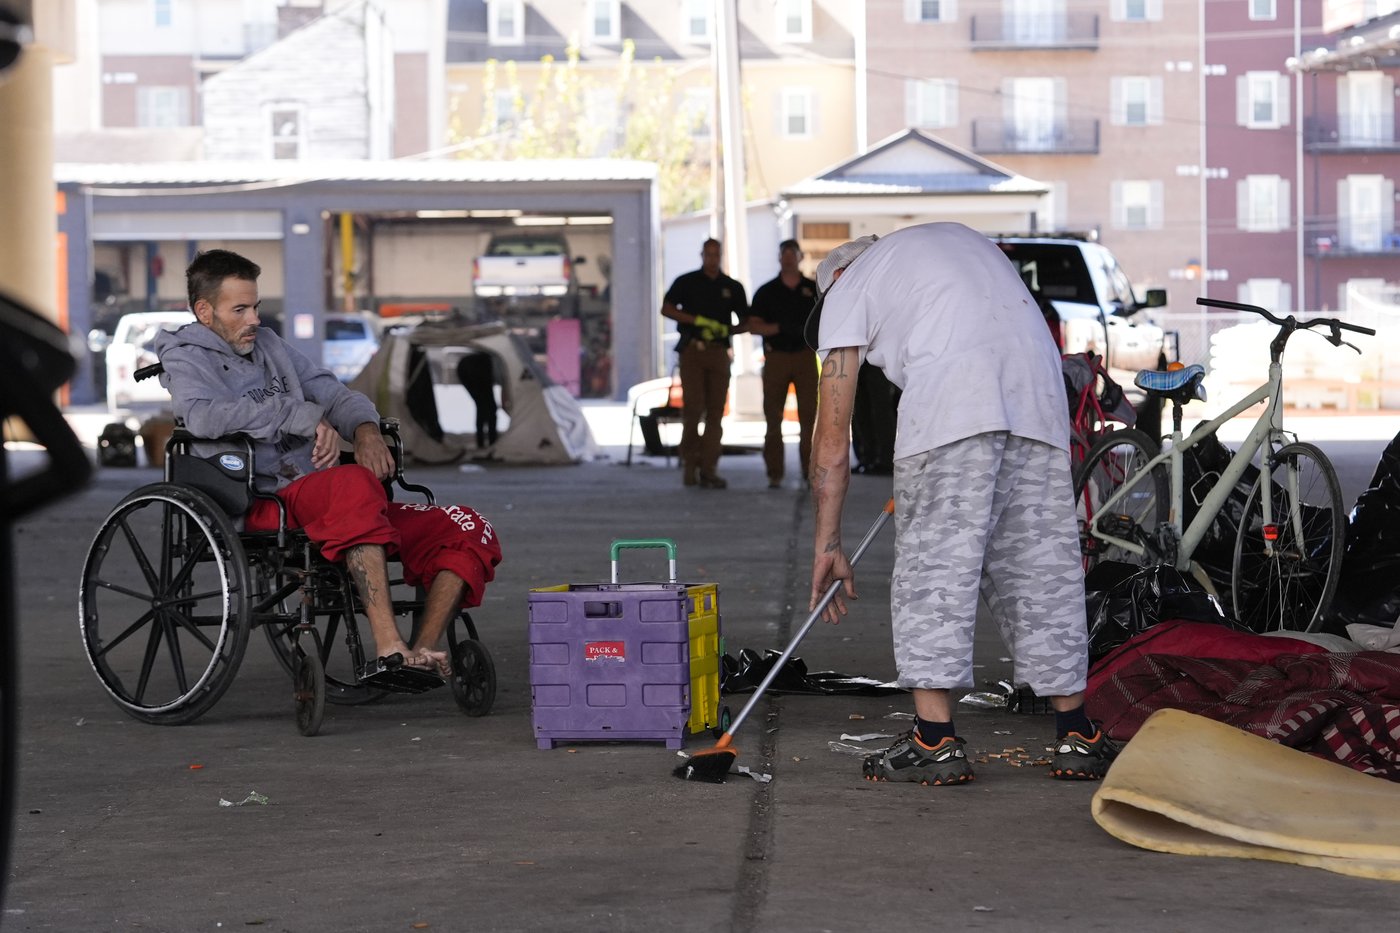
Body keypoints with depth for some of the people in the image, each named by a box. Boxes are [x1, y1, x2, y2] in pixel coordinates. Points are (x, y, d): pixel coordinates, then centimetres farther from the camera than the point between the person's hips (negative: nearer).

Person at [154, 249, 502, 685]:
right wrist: (301, 415, -15)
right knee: (352, 483, -41)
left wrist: (366, 429, -1)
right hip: (262, 508, -8)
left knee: (470, 531, -7)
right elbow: (203, 416, -18)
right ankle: (389, 649, -48)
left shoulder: (268, 345, 25)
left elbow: (334, 394, 24)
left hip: (327, 502, 8)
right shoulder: (186, 358, 4)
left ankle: (423, 654, -20)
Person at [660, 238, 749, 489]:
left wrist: (727, 330, -6)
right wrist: (697, 320, -12)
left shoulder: (732, 287, 13)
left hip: (718, 352, 2)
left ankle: (708, 470, -2)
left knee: (715, 412, -3)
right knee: (693, 407, -11)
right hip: (692, 349, -2)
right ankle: (690, 463, 4)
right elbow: (666, 309, -1)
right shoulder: (687, 282, 7)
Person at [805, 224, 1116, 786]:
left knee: (931, 567, 0)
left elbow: (832, 432, 17)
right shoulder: (954, 238, 38)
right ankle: (1076, 740, 13)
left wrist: (827, 545, 20)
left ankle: (936, 743, -3)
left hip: (948, 402, -6)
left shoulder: (846, 290, 21)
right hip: (1039, 394, 6)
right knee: (1042, 564, 11)